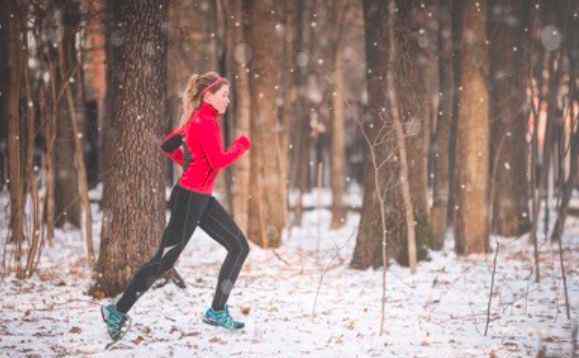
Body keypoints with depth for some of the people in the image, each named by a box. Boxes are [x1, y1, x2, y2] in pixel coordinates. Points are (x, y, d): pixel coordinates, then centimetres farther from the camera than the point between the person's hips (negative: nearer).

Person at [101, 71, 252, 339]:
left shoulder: (199, 119, 13)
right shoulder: (206, 122, -16)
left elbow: (167, 145, 21)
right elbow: (219, 161, -24)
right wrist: (241, 145, -8)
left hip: (202, 199, 10)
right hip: (190, 198, -10)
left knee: (240, 247, 8)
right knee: (165, 259, -4)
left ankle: (217, 312, 12)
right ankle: (118, 312, 5)